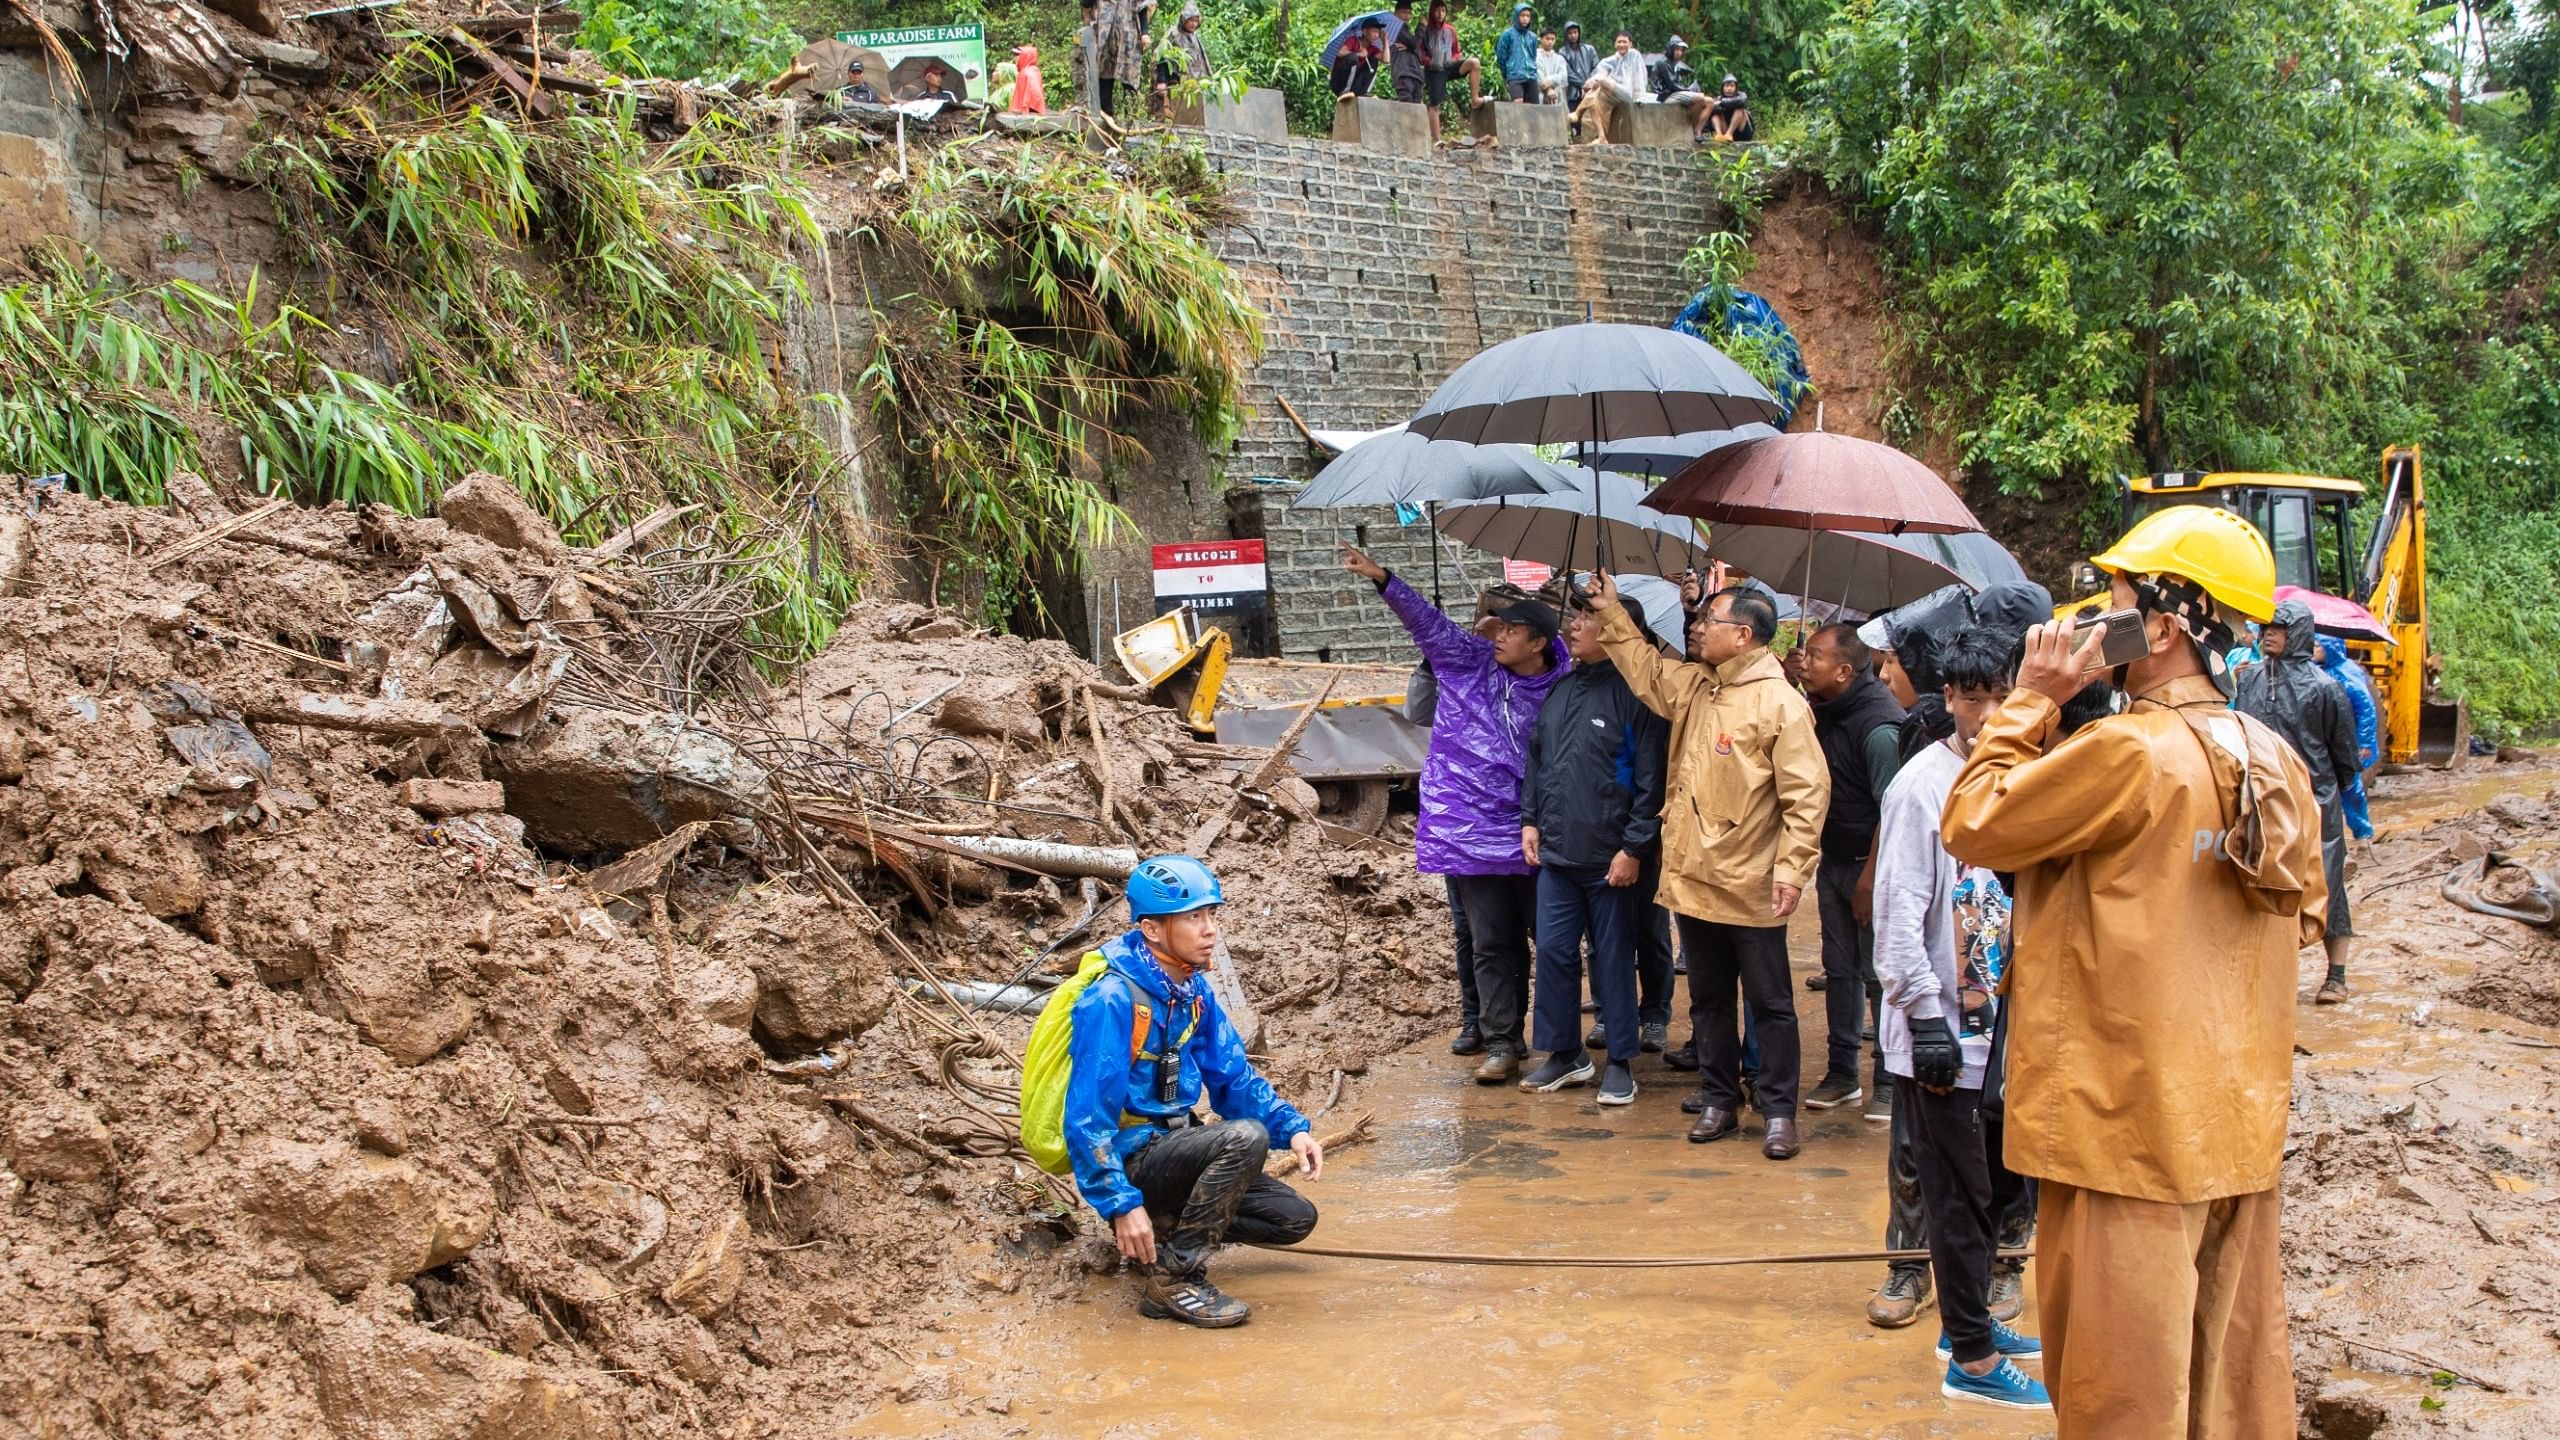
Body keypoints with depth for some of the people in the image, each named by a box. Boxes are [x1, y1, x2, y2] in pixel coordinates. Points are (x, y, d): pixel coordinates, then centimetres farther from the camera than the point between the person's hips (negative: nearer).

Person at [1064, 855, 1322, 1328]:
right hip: (1130, 1160, -8)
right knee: (1245, 1137, -30)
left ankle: (1163, 1231, 15)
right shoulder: (1112, 1001, -23)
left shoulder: (1193, 989, 3)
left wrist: (1292, 1128, -7)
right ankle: (1172, 1278, -18)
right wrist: (1122, 1205, -29)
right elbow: (1087, 1117, -25)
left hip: (1172, 1145, 8)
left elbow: (1233, 1075, 8)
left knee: (1295, 1218, 5)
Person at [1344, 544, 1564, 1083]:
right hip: (1470, 832, 1)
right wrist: (1380, 578, -12)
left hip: (1528, 836, -1)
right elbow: (1427, 619, -2)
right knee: (1491, 943, 7)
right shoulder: (1472, 661, 3)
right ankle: (1501, 1044, 14)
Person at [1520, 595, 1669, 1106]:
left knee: (1613, 957, 4)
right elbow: (1536, 760, 19)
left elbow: (1651, 780, -14)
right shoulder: (1560, 690, 11)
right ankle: (1564, 1052, 22)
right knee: (1553, 952, 8)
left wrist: (1634, 848, -16)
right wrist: (1530, 819, 12)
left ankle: (1621, 1061, 15)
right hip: (1555, 853, 6)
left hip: (1611, 858, -6)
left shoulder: (1632, 693, -12)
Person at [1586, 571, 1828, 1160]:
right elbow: (1643, 666, 27)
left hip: (1750, 888, -7)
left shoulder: (1780, 702, -13)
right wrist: (1613, 614, 24)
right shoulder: (1693, 686, 9)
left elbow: (1808, 794, -16)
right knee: (1707, 1000, 15)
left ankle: (1779, 1112, 12)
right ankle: (1719, 1100, 26)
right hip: (1691, 879, 7)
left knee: (1770, 1004, 4)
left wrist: (1791, 870, -20)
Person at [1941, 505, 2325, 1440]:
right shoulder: (2279, 764, 5)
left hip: (2129, 1126, -8)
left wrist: (2031, 701, -5)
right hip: (2244, 1125, 8)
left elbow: (1969, 828, -10)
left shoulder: (2128, 751, -19)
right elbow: (2304, 914, 17)